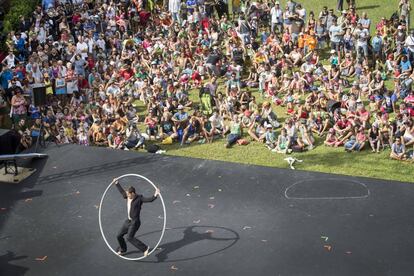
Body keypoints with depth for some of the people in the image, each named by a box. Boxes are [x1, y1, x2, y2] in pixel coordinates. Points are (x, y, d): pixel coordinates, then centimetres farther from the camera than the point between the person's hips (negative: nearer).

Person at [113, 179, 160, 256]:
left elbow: (149, 199, -26)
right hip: (128, 221, 8)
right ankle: (123, 250, 38)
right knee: (119, 236, 14)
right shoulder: (128, 197, 3)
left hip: (135, 222, -8)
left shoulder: (139, 198, -15)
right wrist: (117, 183, 31)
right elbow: (122, 191, 21)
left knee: (129, 237, -23)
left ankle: (145, 248, -18)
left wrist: (155, 195, -44)